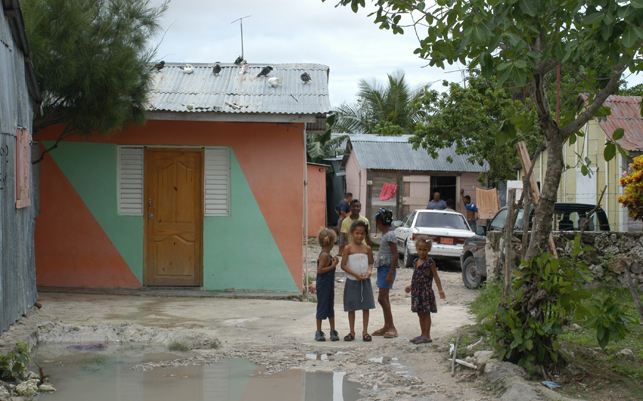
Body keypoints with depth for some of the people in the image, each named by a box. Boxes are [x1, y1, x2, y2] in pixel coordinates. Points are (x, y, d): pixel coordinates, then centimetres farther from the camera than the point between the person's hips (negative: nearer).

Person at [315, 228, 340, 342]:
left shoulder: (327, 255, 10)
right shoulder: (324, 255, -18)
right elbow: (320, 270, -24)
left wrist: (333, 262, 4)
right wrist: (332, 266, -21)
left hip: (329, 286, 10)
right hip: (323, 286, -10)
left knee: (331, 307, 12)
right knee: (322, 307, -2)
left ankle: (333, 331, 18)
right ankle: (318, 332, 6)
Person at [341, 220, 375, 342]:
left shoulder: (367, 248, 3)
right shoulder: (348, 248, -6)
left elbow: (370, 263, 13)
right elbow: (343, 265, -7)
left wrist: (369, 271, -9)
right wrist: (356, 274, -16)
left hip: (365, 281, 2)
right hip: (352, 281, -2)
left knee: (366, 307, 5)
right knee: (351, 308, 5)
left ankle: (365, 331, 14)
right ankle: (352, 332, 15)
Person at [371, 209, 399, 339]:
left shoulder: (390, 235, -15)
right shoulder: (384, 235, 13)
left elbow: (395, 255, -19)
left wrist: (390, 273, -21)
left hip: (387, 269, -10)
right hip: (382, 268, 10)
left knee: (382, 298, -10)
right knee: (384, 298, 11)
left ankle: (392, 327, -6)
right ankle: (387, 326, 17)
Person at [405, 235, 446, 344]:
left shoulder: (430, 262, -10)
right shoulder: (416, 261, 11)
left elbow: (435, 277, -7)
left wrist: (440, 290, -11)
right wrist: (411, 287, 23)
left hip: (426, 291, -7)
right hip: (417, 291, 7)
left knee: (426, 313, -2)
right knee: (420, 314, 12)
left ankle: (427, 336, 2)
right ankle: (423, 334, 21)